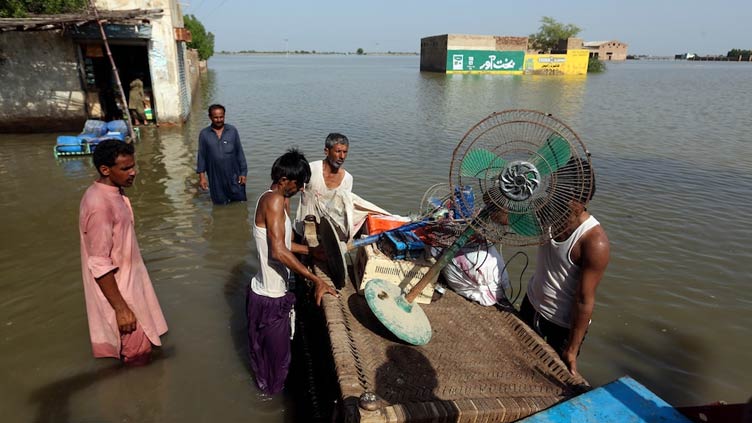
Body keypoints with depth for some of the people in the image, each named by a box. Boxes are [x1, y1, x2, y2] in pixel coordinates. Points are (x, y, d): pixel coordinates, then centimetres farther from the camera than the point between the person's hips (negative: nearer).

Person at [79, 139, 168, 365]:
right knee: (136, 355, 7)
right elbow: (100, 265, -27)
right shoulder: (99, 205, -28)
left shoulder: (112, 193, 2)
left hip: (127, 281, 9)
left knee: (137, 349, 25)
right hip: (116, 290, -9)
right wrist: (121, 308, -24)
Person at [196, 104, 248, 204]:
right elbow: (201, 156, 4)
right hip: (216, 179, 0)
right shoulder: (204, 134, 0)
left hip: (234, 176, 0)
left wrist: (243, 172, 0)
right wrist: (202, 176, -1)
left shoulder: (232, 130, -1)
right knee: (220, 206, 11)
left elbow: (239, 152, 3)